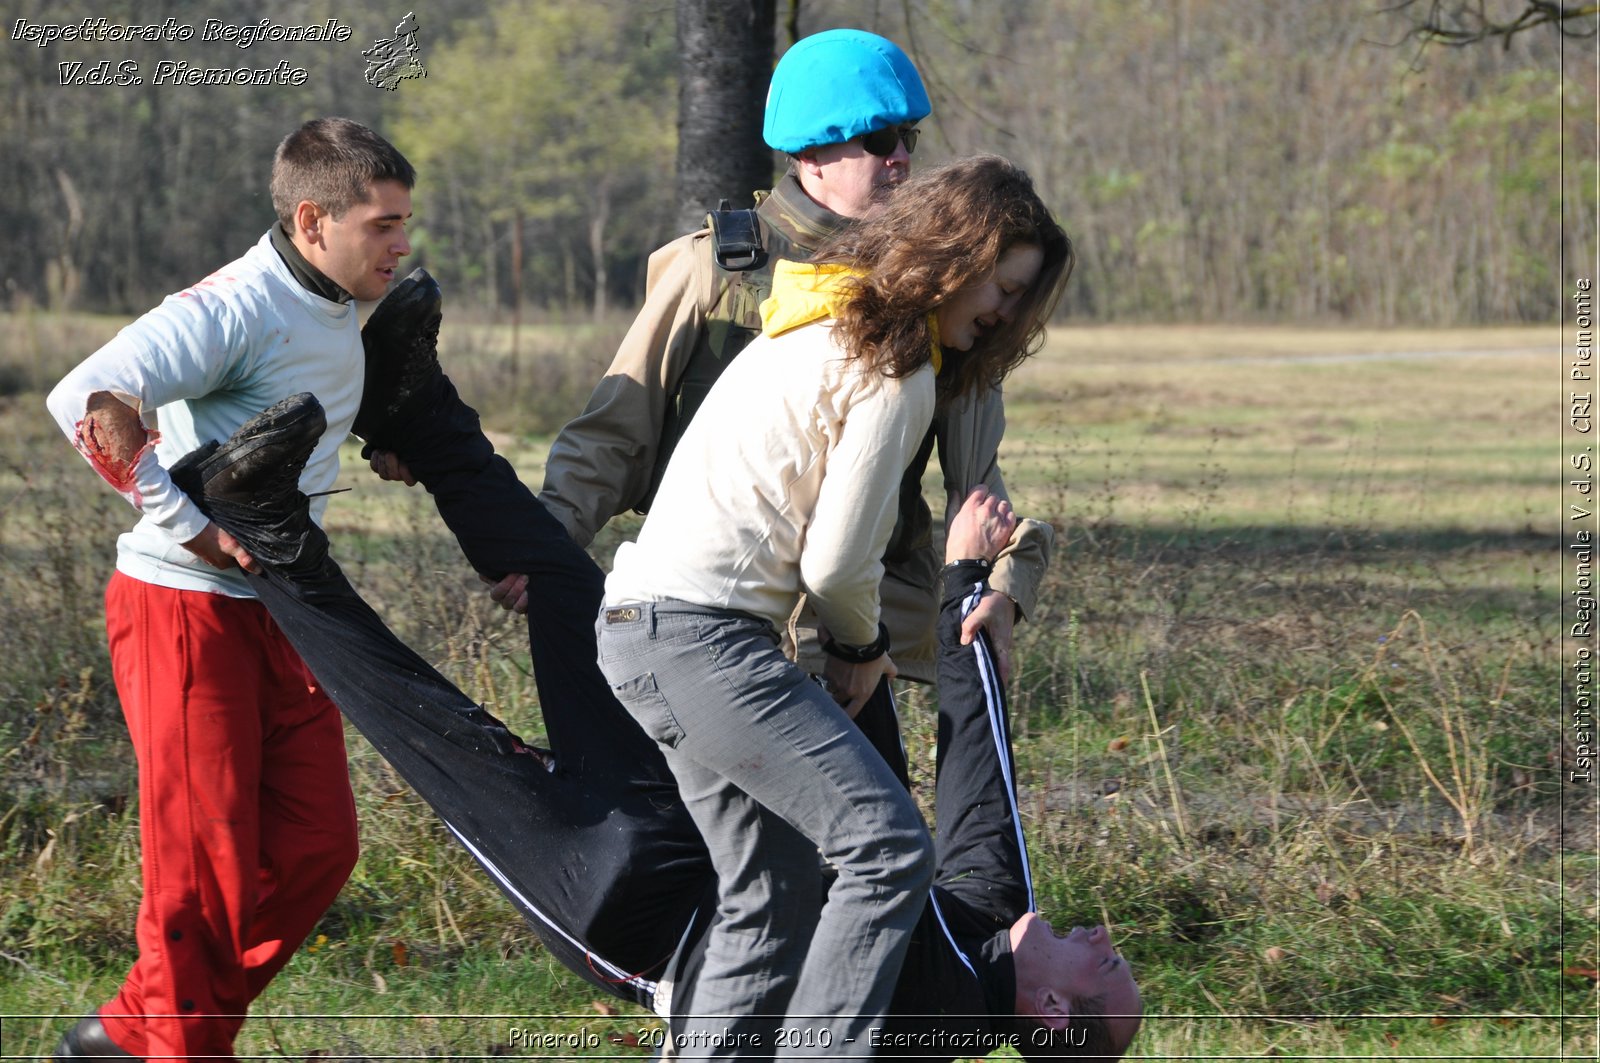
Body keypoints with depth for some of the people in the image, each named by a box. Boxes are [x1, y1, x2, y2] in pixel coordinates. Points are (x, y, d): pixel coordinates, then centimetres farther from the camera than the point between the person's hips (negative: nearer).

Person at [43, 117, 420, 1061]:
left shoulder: (339, 315, 10)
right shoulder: (231, 310, -19)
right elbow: (86, 401, -31)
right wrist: (189, 526, -27)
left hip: (277, 612, 9)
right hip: (185, 610, -9)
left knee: (316, 846, 6)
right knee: (208, 865, -4)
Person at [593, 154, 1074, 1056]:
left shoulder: (822, 326, 20)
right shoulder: (897, 374, -10)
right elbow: (835, 562, -9)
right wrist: (862, 647, 9)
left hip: (644, 622, 10)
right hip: (703, 633, -10)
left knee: (776, 896, 12)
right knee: (889, 846, -14)